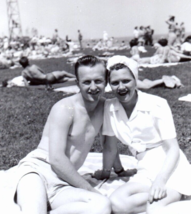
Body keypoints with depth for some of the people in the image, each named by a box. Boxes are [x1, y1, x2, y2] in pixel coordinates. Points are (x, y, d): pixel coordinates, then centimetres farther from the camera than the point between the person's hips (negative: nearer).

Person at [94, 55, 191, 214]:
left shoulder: (157, 105, -11)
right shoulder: (109, 108, -2)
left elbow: (173, 148, -12)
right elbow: (110, 147, 9)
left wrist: (160, 181, -25)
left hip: (171, 170, -5)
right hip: (146, 173, 5)